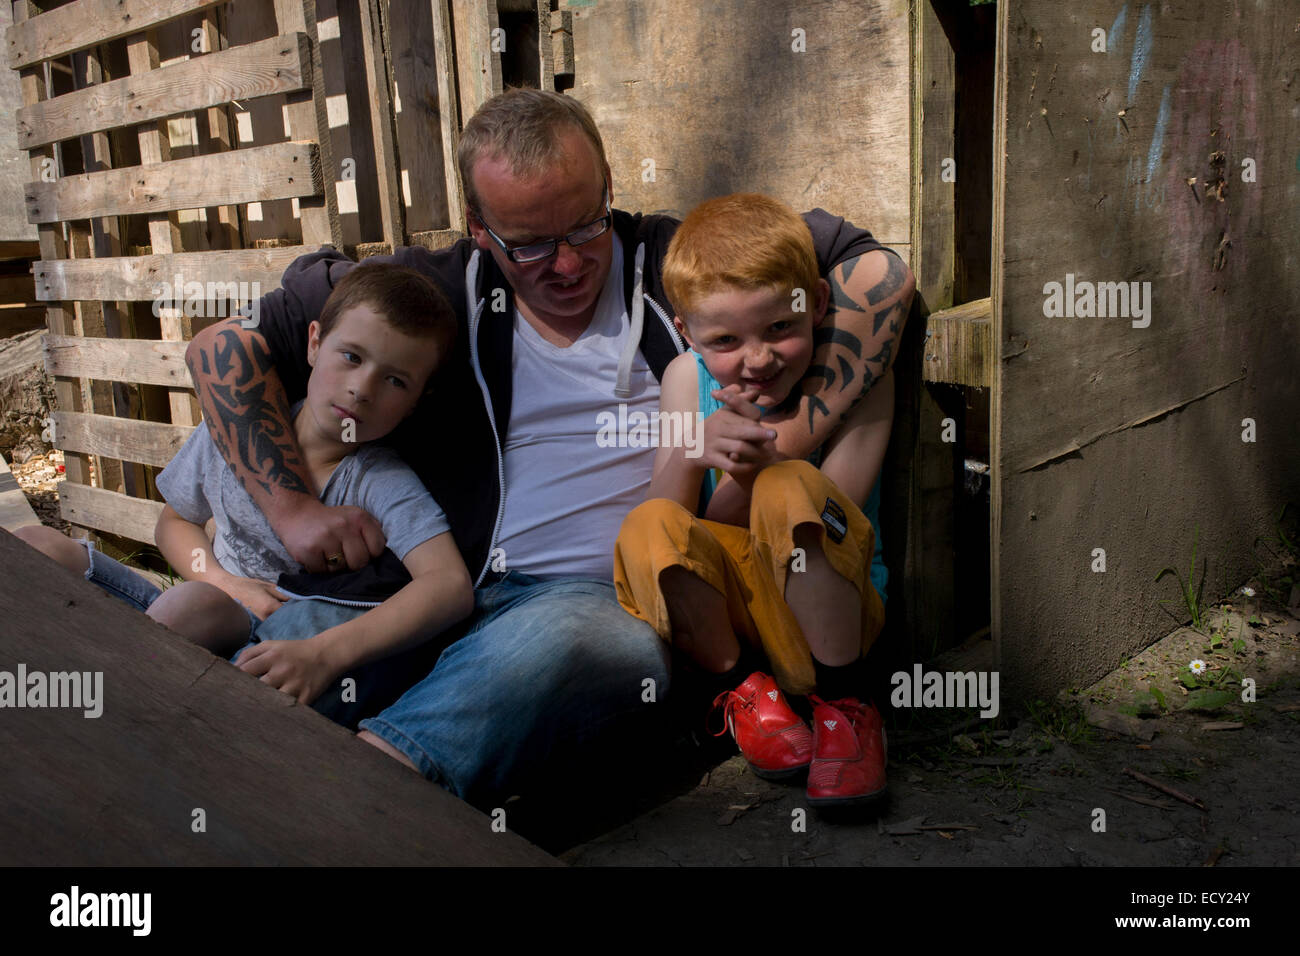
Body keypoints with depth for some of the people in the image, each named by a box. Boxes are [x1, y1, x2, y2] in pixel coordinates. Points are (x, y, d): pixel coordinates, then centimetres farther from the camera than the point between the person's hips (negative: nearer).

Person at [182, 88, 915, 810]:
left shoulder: (675, 263, 7)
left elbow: (879, 272, 4)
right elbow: (224, 344, 12)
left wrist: (785, 443, -7)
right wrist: (292, 507, -1)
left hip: (617, 601, -2)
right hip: (452, 594, 3)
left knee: (552, 639, -40)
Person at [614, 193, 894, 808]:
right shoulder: (688, 377, -1)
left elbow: (820, 522, -14)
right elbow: (676, 521, -7)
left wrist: (753, 468, -30)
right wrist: (688, 455, -27)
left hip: (829, 609, -2)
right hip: (724, 606, 2)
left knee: (791, 487, -32)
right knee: (647, 530, -28)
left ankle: (843, 704, -15)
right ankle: (742, 687, -5)